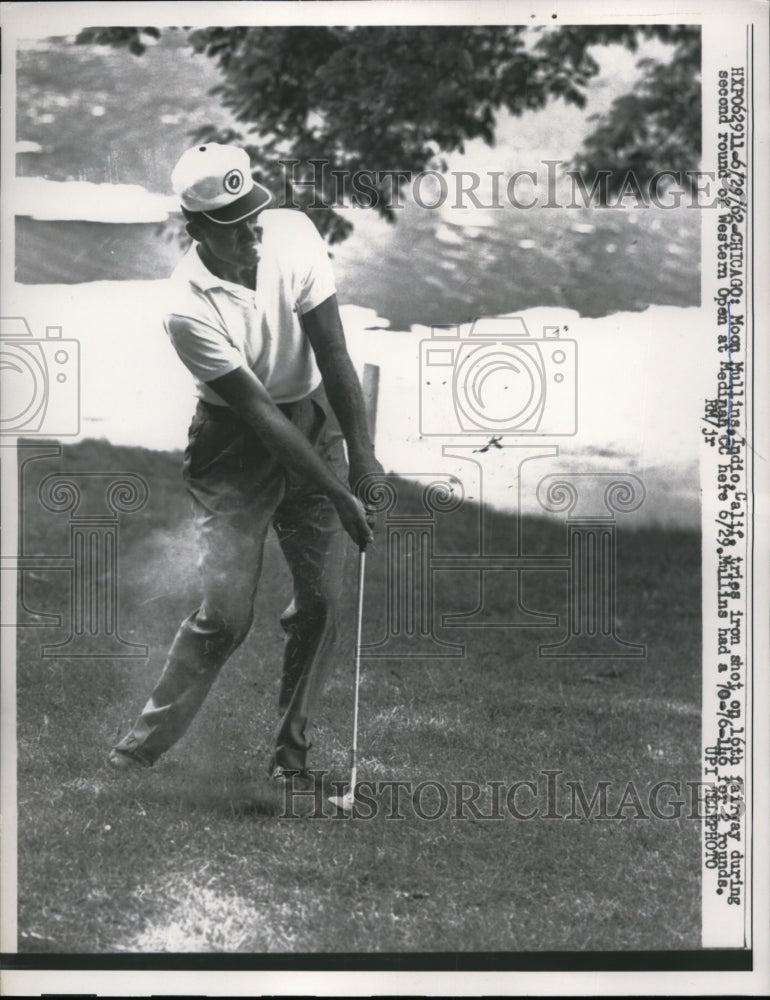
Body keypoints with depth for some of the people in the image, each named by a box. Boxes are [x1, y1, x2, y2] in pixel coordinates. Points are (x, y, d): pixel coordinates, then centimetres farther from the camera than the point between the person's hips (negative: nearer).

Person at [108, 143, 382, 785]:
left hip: (315, 420, 4)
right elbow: (259, 414, -22)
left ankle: (291, 750, 15)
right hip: (236, 446, -4)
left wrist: (362, 454, -12)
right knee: (226, 614, -9)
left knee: (322, 600, -1)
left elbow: (333, 353, -9)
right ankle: (141, 749, 6)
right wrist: (340, 496, -22)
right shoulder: (190, 310, -24)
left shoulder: (294, 233, -13)